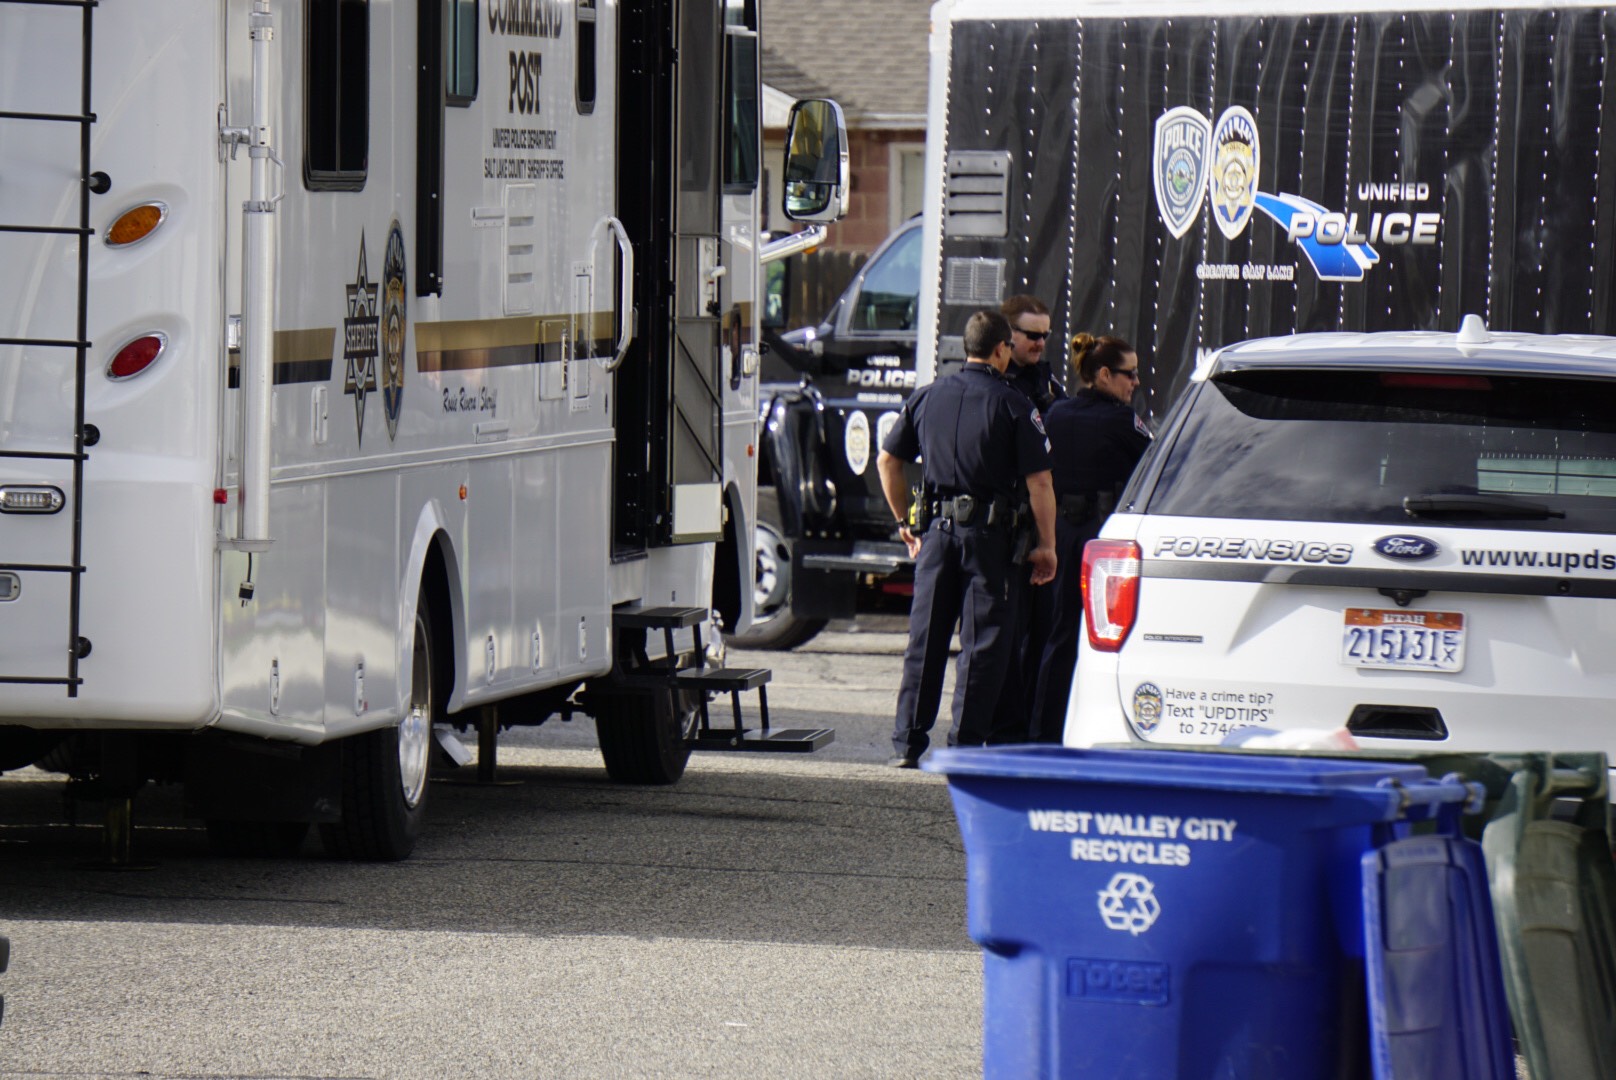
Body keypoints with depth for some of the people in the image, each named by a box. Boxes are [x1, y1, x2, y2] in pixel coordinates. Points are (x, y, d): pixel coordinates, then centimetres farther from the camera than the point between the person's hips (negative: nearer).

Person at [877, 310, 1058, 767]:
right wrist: (1046, 546, -2)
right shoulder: (1012, 406, -5)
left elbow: (887, 461, 11)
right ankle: (965, 744, -1)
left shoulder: (927, 397, 8)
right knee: (983, 643, 2)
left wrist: (905, 522, 20)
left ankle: (907, 742, 10)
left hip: (936, 528, 4)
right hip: (988, 532, -4)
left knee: (925, 638, 10)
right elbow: (1039, 480, -9)